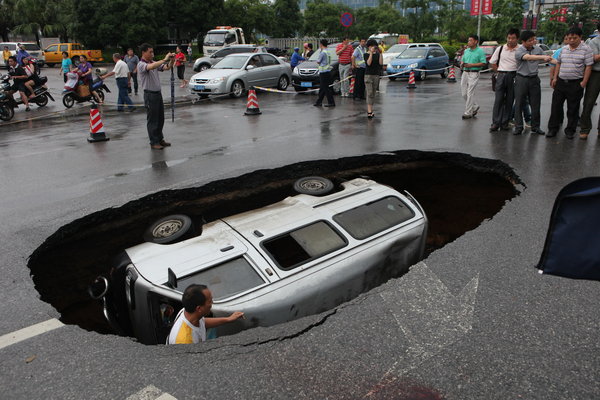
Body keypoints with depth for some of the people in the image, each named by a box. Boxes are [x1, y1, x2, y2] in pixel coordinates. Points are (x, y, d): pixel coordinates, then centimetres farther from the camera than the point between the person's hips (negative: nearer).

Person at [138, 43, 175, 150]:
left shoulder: (154, 62, 13)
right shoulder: (141, 65, -11)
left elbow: (166, 68, 5)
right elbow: (150, 67, -33)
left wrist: (172, 60, -14)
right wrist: (164, 59, -36)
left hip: (158, 93, 8)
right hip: (150, 94, -8)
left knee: (160, 118, 13)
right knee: (152, 120, -2)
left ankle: (160, 139, 25)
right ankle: (154, 143, 5)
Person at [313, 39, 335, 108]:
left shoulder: (323, 52, -15)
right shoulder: (328, 52, 14)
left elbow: (318, 61, -9)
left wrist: (317, 60, 9)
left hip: (324, 72, -10)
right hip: (327, 71, 10)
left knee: (326, 88, -7)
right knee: (322, 88, 14)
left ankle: (331, 102, -6)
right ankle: (319, 102, 21)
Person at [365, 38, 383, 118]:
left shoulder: (377, 54, 8)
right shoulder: (366, 54, -2)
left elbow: (381, 63, -5)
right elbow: (369, 63, -18)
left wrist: (380, 53, -10)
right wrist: (371, 53, -21)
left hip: (376, 75, 5)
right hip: (368, 75, -4)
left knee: (373, 93, 7)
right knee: (369, 93, -13)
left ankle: (370, 110, 13)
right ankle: (369, 111, -19)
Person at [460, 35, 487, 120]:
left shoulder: (480, 51, -6)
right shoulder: (466, 50, 14)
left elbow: (483, 63, -11)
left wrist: (471, 65, -17)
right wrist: (462, 64, -1)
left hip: (474, 73, -7)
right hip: (465, 73, 7)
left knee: (470, 93, -8)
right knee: (464, 93, 7)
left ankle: (468, 112, -2)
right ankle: (474, 107, 27)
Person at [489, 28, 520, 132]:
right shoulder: (500, 49, 4)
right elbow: (492, 63, 11)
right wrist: (499, 72, 7)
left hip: (513, 77, -1)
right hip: (501, 76, 1)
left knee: (509, 101, 4)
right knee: (498, 99, -3)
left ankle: (504, 123, 11)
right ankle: (495, 123, 0)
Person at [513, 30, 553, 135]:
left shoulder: (537, 49, 6)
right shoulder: (518, 51, -11)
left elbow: (547, 59, 16)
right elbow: (528, 57, -29)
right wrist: (543, 57, -39)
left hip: (534, 79, 4)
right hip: (521, 79, -4)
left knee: (535, 104, 6)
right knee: (519, 104, -1)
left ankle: (535, 127, 14)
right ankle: (518, 127, 6)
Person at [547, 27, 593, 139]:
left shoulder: (586, 49, -6)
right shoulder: (564, 49, 10)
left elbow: (588, 66, -7)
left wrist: (584, 82, -13)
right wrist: (555, 78, 10)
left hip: (575, 84, -4)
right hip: (560, 82, 5)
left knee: (573, 109, 5)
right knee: (556, 106, 6)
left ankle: (570, 130, 15)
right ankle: (553, 128, 15)